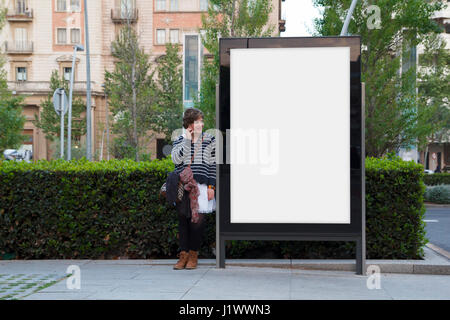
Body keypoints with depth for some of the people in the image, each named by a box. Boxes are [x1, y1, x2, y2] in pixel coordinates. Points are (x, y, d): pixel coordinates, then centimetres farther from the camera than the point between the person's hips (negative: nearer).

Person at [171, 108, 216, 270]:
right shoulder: (179, 140, 9)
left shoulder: (209, 140, 6)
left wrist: (211, 186, 0)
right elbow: (176, 159, -8)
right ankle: (183, 255, 9)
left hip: (201, 186, -1)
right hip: (183, 186, 2)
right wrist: (187, 140, -10)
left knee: (197, 220, -4)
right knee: (183, 219, 1)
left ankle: (193, 255, 8)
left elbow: (212, 165, 5)